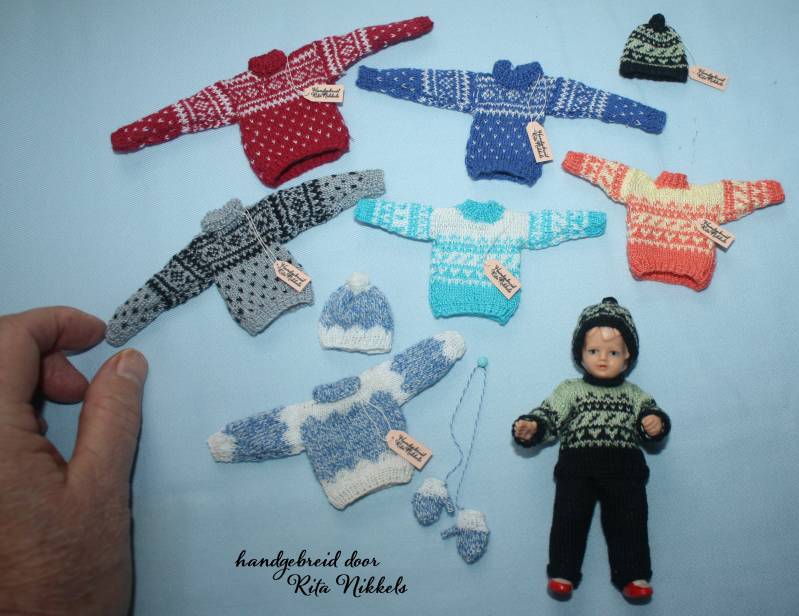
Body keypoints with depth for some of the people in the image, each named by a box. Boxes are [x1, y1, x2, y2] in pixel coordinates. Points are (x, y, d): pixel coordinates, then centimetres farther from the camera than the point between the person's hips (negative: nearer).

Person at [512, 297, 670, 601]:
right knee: (568, 517, -10)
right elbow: (549, 416, 4)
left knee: (630, 520, -7)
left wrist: (656, 422, -13)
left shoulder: (633, 394, 19)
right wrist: (530, 427, -16)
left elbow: (651, 414, 11)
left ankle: (633, 575, 2)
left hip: (624, 467, 1)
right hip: (578, 465, -1)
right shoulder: (570, 390, 14)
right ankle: (563, 573, -3)